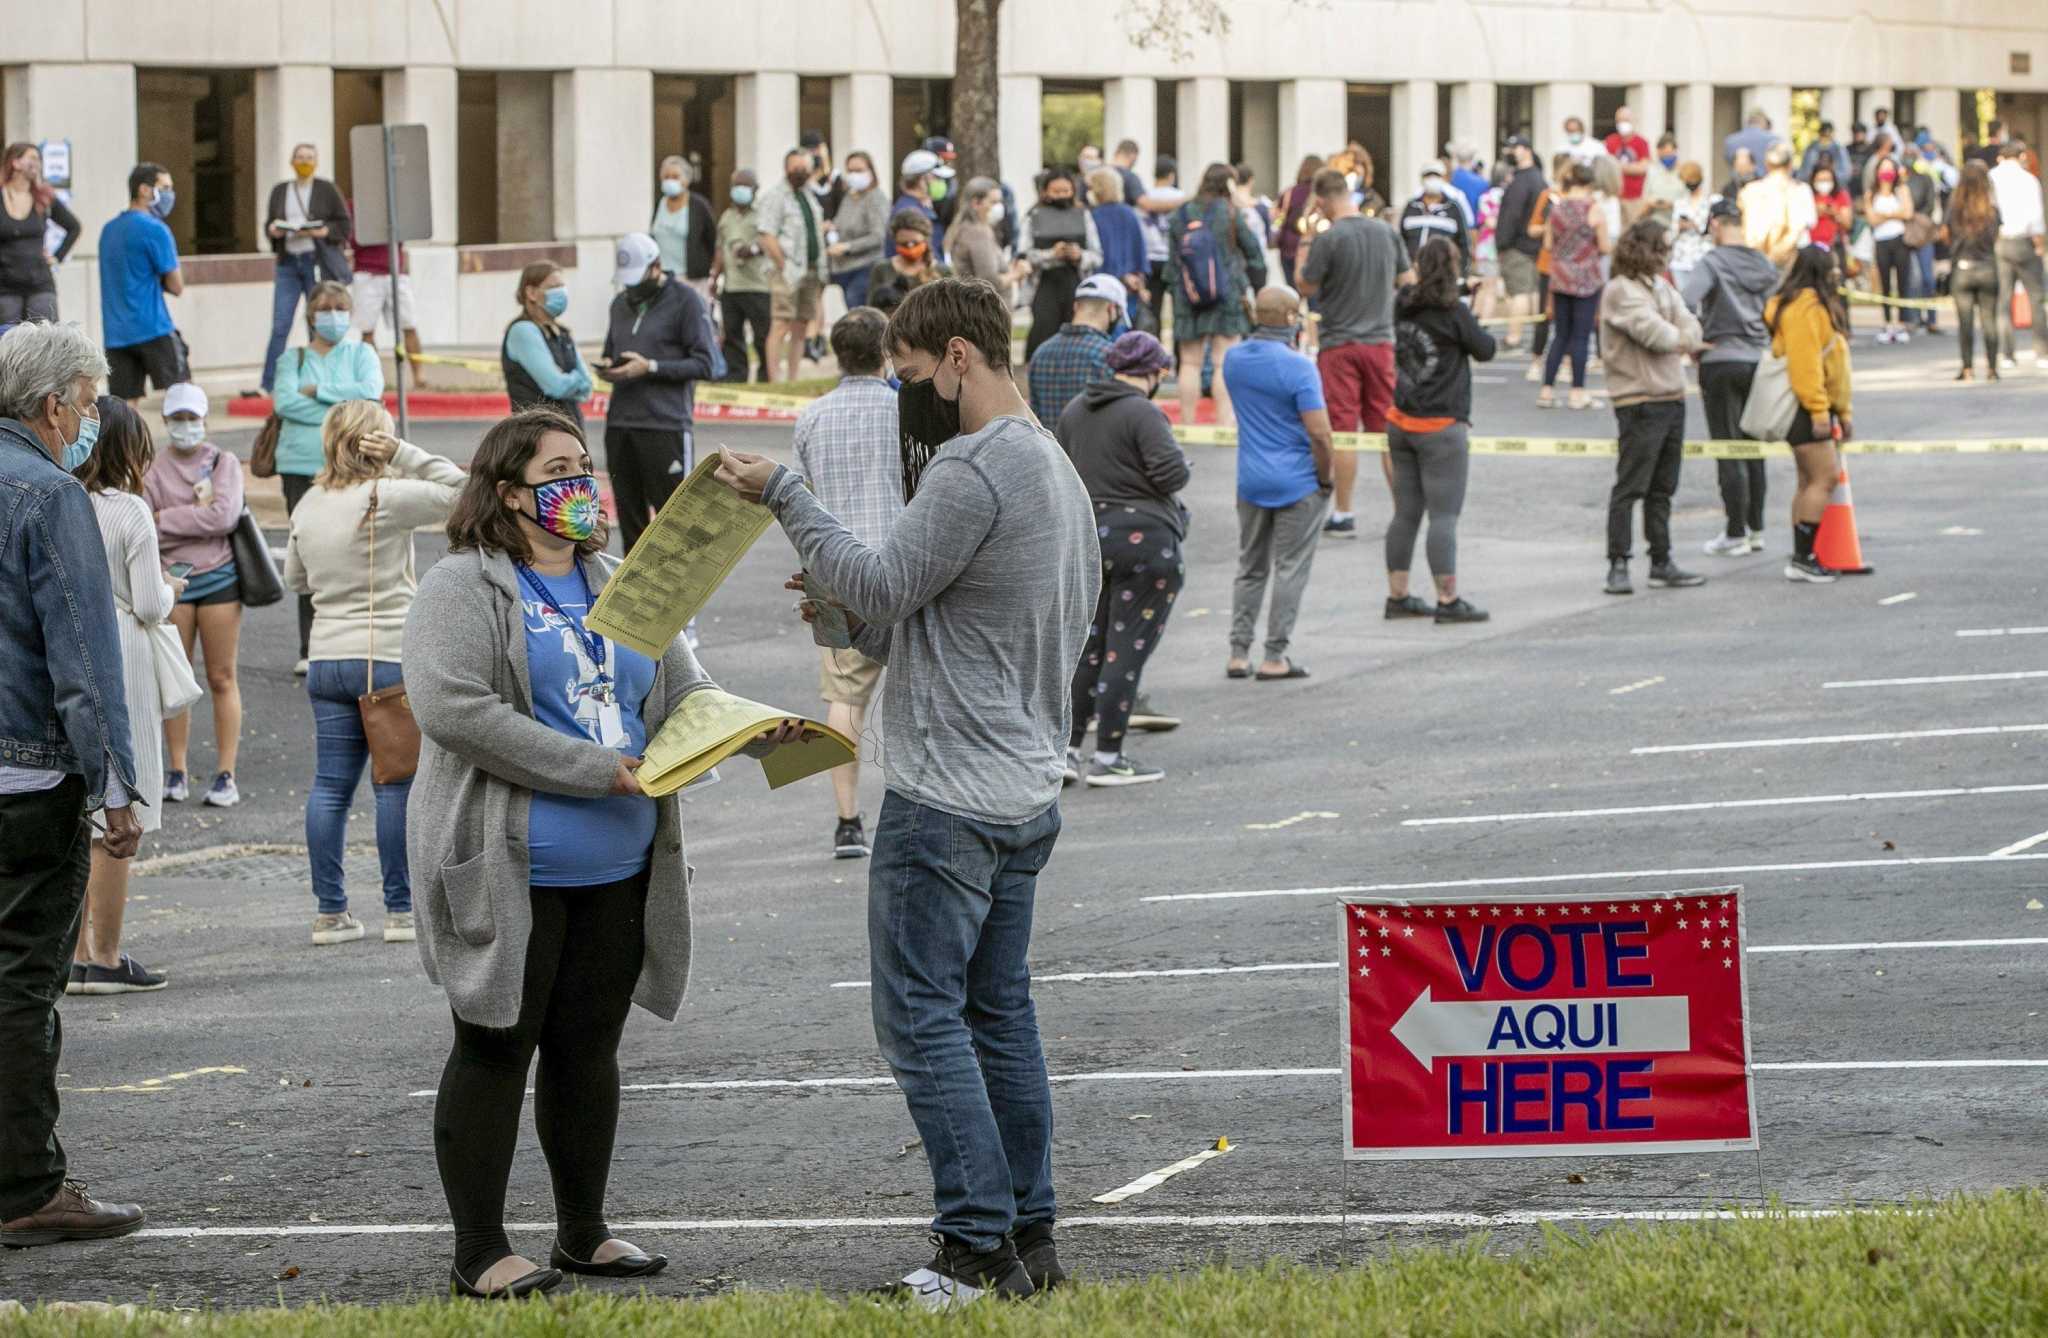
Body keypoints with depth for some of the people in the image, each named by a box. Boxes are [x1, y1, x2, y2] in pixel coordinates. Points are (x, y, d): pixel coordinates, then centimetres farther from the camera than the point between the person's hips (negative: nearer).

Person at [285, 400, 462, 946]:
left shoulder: (309, 506, 8)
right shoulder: (385, 498, -13)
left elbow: (295, 578, 19)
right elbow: (455, 490, -11)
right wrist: (403, 454, -10)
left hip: (327, 662, 6)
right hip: (390, 658, -6)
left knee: (330, 784, 7)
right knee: (397, 785, 0)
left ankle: (329, 911, 8)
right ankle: (401, 910, 3)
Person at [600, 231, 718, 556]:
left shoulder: (685, 301, -3)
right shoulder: (621, 303, 17)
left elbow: (704, 364, -8)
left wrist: (650, 367, -15)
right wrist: (609, 366, 4)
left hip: (666, 423, -6)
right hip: (620, 424, 6)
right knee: (630, 513, 8)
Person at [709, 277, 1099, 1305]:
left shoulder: (975, 469, -18)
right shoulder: (1058, 471, 15)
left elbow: (880, 589, -16)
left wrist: (782, 495, -9)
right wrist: (863, 625, 15)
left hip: (947, 799, -10)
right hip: (1029, 792, 10)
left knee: (922, 1012, -5)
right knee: (999, 1010, 14)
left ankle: (979, 1247, -6)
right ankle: (1028, 1238, 17)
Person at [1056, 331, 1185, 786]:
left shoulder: (1075, 410, 9)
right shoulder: (1143, 414, -14)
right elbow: (1173, 475, -19)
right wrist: (1176, 455, 1)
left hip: (1086, 538, 7)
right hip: (1144, 539, -7)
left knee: (1089, 646, 15)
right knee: (1127, 651, -2)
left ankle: (1067, 746, 12)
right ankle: (1107, 758, 0)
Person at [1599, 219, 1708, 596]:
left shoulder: (1662, 286, 16)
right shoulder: (1620, 291, -11)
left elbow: (1689, 328, 6)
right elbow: (1652, 331, -19)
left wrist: (1680, 340, -15)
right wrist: (1682, 339, -1)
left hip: (1672, 396, 9)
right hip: (1639, 401, -9)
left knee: (1662, 487, 14)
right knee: (1630, 487, -8)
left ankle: (1662, 562, 20)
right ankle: (1618, 565, -6)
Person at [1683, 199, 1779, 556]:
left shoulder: (1713, 264, -11)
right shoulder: (1765, 265, 7)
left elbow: (1685, 302, -25)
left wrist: (1694, 339, -11)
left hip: (1721, 361, -6)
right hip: (1758, 362, 6)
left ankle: (1736, 534, 0)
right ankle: (1756, 529, 19)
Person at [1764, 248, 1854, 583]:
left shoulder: (1817, 305, 20)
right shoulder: (1805, 307, -15)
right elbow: (1804, 363, -22)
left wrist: (1841, 412, 22)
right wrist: (1819, 410, -23)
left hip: (1817, 408, 11)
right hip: (1806, 407, -11)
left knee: (1811, 481, 10)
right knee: (1825, 477, -12)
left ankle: (1802, 558, 12)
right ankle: (1802, 557, -13)